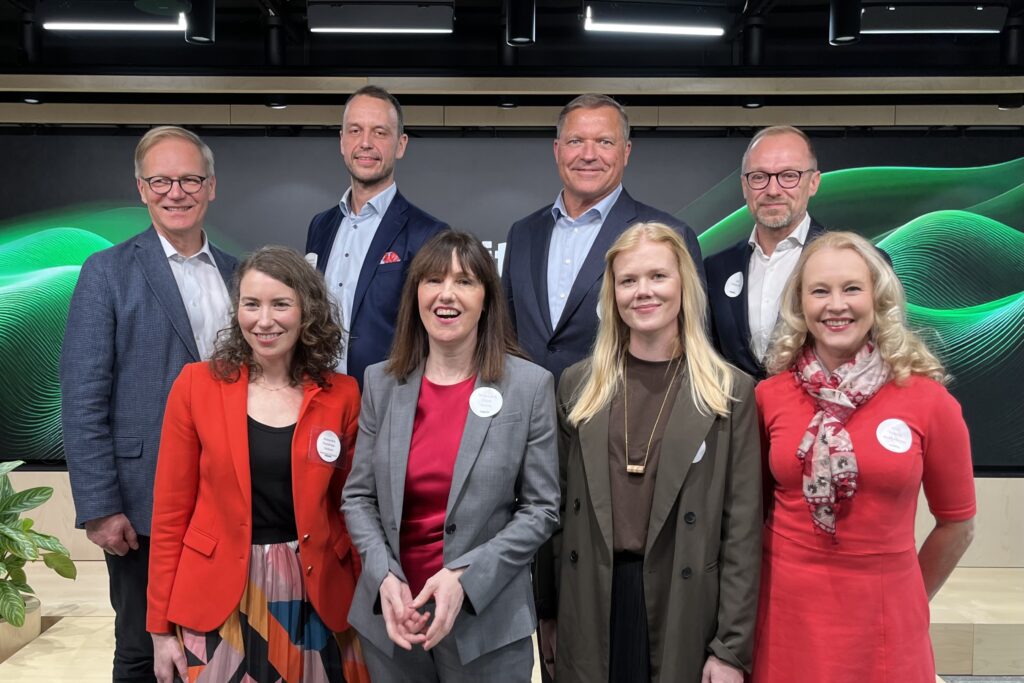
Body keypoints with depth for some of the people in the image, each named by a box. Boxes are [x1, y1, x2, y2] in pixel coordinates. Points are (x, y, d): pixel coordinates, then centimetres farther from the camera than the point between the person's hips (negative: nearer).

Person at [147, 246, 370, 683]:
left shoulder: (341, 395, -2)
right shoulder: (197, 385, -5)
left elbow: (349, 507, 4)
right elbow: (171, 511, -2)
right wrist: (162, 625, -1)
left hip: (316, 598, 1)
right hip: (219, 598, -1)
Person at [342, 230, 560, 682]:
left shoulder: (530, 385, -8)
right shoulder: (381, 382, 0)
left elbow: (540, 509, -6)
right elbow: (359, 497, 3)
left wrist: (464, 577, -16)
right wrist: (385, 577, -11)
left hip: (486, 619, -2)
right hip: (388, 612, 3)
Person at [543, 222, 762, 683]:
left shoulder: (731, 391, -4)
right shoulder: (578, 384, 3)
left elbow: (742, 528, -4)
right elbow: (557, 505, 7)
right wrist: (547, 617, 7)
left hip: (685, 611, -1)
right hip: (589, 609, 2)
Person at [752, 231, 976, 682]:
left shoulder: (928, 401, -8)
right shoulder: (768, 397, -4)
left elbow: (957, 523, 5)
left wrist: (907, 601, 11)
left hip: (883, 626, -1)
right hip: (787, 616, 1)